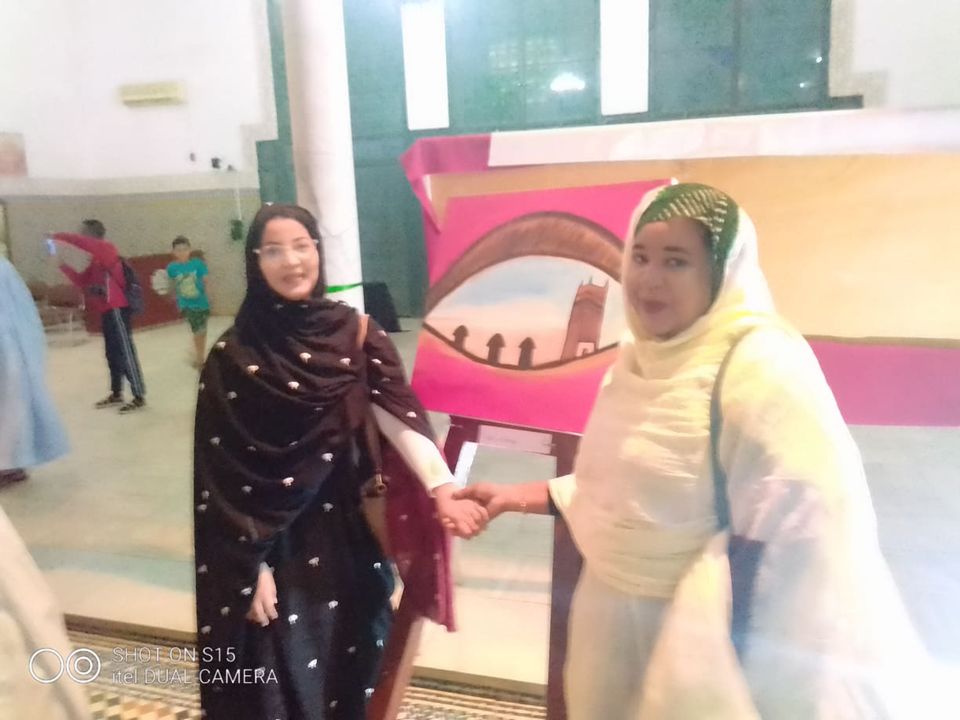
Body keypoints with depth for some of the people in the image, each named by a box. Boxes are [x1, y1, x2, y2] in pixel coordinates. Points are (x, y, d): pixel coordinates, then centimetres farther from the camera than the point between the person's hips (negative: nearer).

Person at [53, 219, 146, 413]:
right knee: (113, 354, 15)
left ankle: (140, 398, -3)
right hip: (106, 312, 10)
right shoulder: (96, 260, 17)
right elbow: (82, 281, 19)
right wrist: (62, 265, 13)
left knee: (126, 353, -7)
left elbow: (85, 243, -27)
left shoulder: (107, 248, -8)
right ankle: (116, 395, 24)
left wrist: (60, 236, -17)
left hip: (116, 310, -10)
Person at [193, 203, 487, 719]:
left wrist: (442, 488, -31)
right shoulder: (233, 356, -7)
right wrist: (253, 567, -8)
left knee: (351, 668, 17)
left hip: (348, 534, 2)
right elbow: (223, 475, -7)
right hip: (272, 542, -1)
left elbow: (399, 417, -15)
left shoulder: (356, 333, -3)